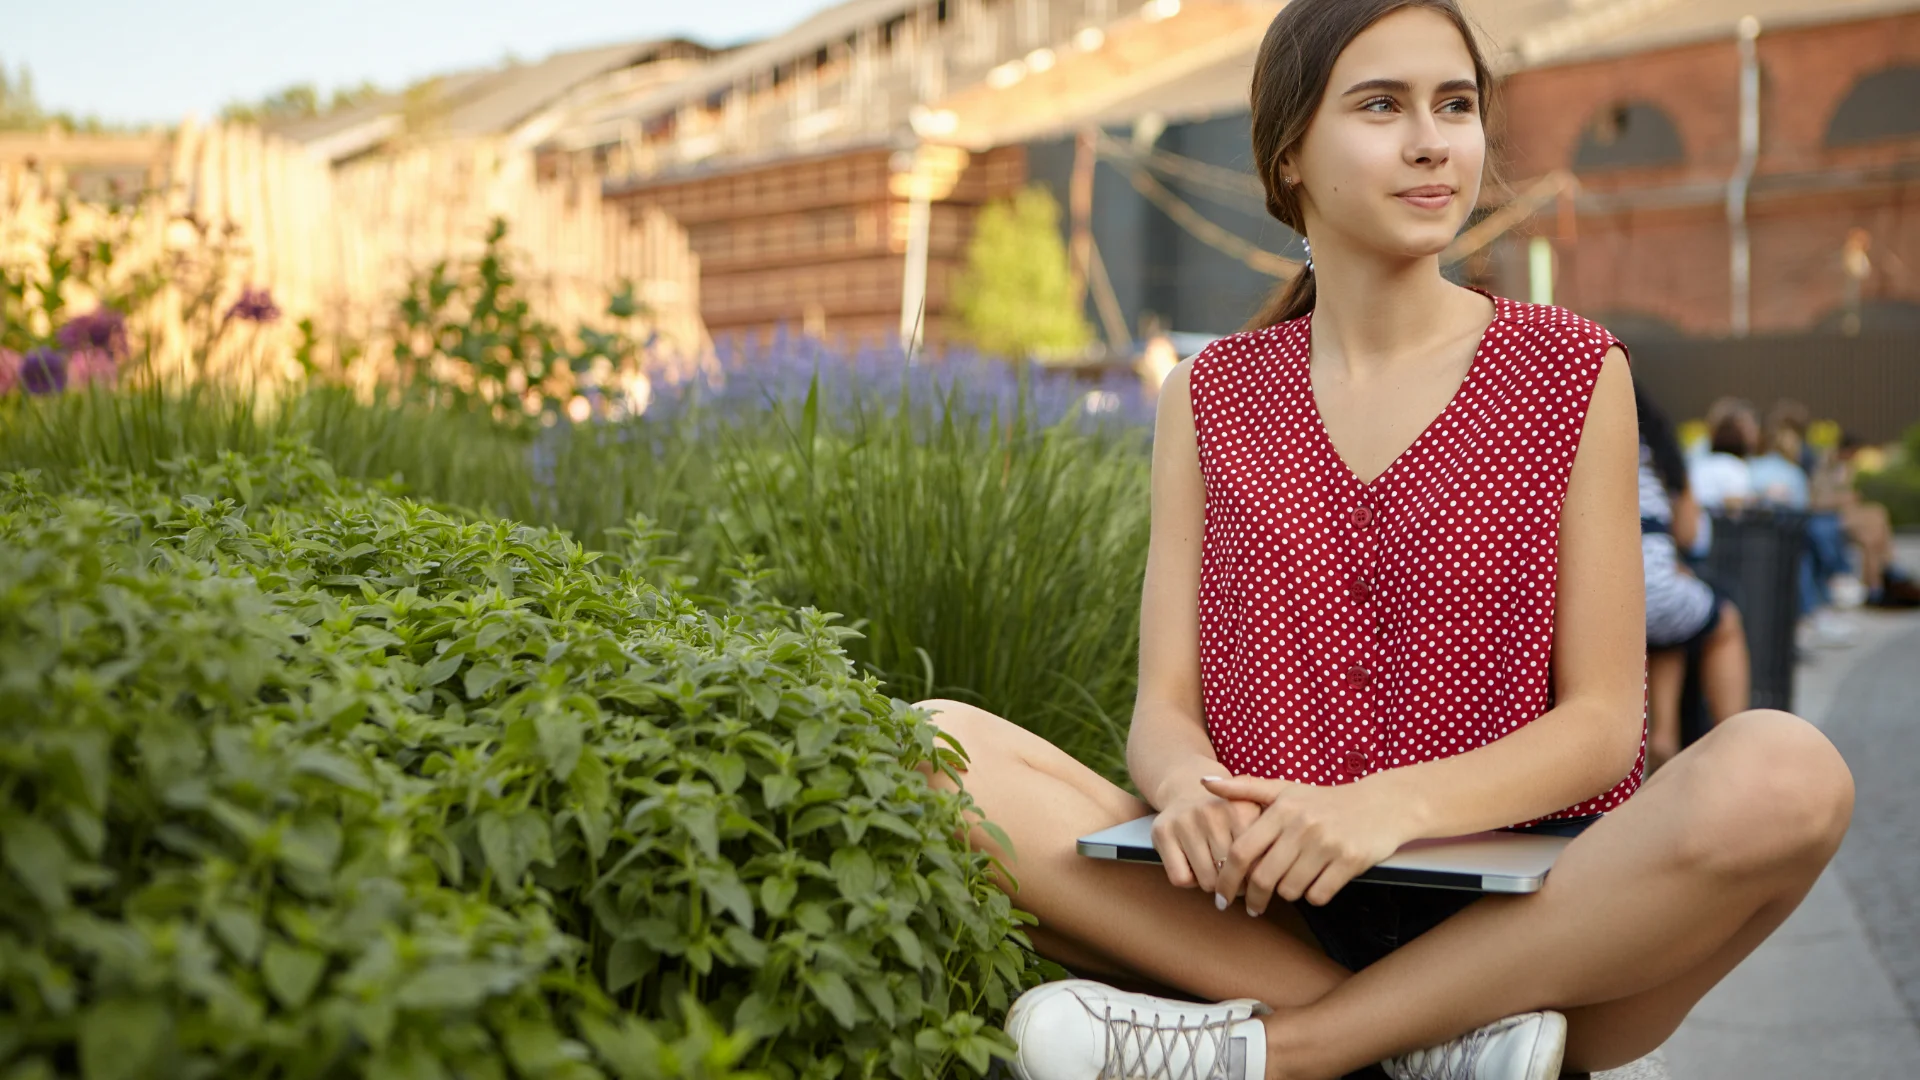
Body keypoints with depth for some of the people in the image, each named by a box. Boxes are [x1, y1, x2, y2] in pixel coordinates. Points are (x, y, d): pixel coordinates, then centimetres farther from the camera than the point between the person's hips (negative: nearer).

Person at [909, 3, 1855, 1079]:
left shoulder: (1572, 372, 6)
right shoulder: (1211, 398, 11)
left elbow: (1601, 721, 0)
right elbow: (1166, 706, 5)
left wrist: (1394, 806, -20)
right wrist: (1188, 787, -21)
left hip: (1516, 917, -1)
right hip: (1270, 922, 1)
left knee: (1785, 771, -31)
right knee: (936, 743, -20)